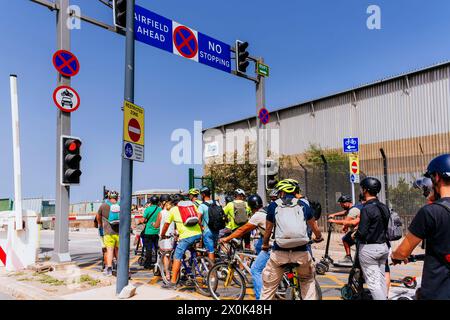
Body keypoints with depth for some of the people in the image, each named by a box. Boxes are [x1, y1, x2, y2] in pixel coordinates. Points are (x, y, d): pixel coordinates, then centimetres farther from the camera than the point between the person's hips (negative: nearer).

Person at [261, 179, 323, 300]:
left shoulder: (273, 205, 9)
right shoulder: (303, 205, 12)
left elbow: (268, 229, 15)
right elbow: (315, 227, 19)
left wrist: (265, 244, 33)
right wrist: (319, 238, 41)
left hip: (280, 252, -1)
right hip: (301, 252, 1)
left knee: (268, 286, 13)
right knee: (308, 281, 27)